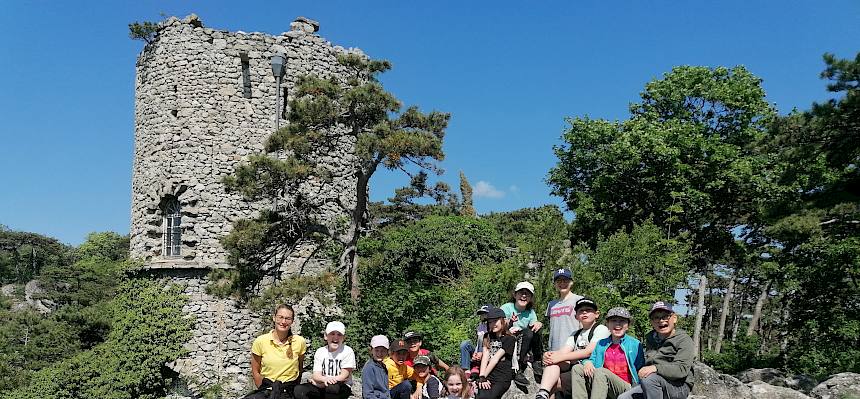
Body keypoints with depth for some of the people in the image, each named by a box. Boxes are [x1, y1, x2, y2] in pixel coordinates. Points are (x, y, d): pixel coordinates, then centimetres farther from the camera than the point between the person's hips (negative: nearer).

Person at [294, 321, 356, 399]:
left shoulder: (347, 351, -6)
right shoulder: (320, 352, 7)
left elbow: (344, 376, -10)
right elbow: (316, 375, -3)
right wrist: (325, 379, -29)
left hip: (342, 387, -4)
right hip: (322, 387, 4)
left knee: (331, 387, -39)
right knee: (299, 390, -21)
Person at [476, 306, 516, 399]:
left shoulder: (509, 339, 2)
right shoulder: (487, 337, 18)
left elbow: (496, 358, -5)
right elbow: (485, 356, 4)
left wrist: (484, 376, -10)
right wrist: (482, 377, -7)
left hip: (502, 378, -4)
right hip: (487, 377, 4)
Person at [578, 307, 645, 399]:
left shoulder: (636, 345, 6)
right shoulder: (601, 344, 17)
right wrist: (587, 362, -7)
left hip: (627, 387, -4)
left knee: (601, 371, -32)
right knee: (577, 369, -16)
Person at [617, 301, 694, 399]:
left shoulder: (684, 340, -4)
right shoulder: (650, 338, 17)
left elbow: (682, 369, -19)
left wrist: (655, 368, -30)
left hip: (678, 387, -6)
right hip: (652, 387, 6)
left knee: (649, 378, -34)